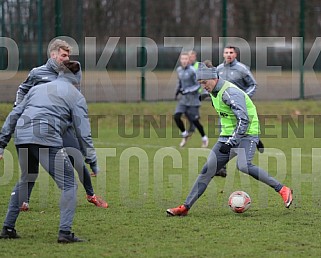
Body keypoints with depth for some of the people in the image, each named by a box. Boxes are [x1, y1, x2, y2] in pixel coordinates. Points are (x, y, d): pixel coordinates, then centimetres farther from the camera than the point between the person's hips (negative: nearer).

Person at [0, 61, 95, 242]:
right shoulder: (76, 96, 13)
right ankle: (65, 232, -8)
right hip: (47, 138, -6)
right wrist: (92, 160, 9)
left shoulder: (38, 89, 27)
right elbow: (83, 132, 6)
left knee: (26, 180, 27)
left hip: (22, 137, 6)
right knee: (69, 184, 3)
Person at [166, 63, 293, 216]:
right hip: (228, 136, 9)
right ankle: (185, 207, 4)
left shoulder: (230, 93, -21)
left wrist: (231, 142, -29)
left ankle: (283, 190, -19)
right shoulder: (214, 92, 9)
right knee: (208, 169, 2)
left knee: (243, 166, -30)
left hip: (246, 134, -9)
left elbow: (244, 120, -26)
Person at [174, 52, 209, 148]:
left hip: (193, 99, -6)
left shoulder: (192, 71, -16)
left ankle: (204, 138, 24)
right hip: (184, 99, 6)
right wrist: (178, 90, 6)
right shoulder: (179, 70, 5)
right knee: (176, 117, -11)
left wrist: (187, 90, -23)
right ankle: (185, 134, 12)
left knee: (194, 121, 0)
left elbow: (198, 85, -14)